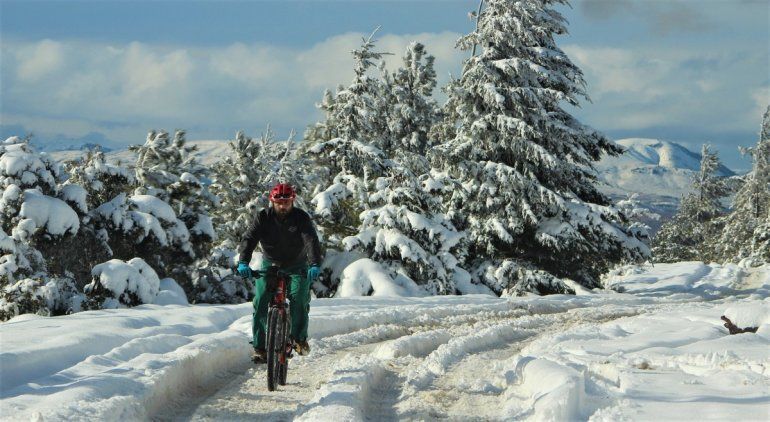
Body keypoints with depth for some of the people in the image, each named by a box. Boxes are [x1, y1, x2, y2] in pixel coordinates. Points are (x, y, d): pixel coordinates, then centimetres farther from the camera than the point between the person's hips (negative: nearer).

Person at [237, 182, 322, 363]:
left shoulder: (301, 218, -14)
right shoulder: (263, 217, -11)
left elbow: (312, 241, -27)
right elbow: (249, 238, -22)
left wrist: (314, 265, -45)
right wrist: (243, 262, -40)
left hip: (296, 267, -1)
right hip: (269, 265, 1)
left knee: (299, 299, -22)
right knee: (260, 302, -15)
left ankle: (299, 338, -1)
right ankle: (260, 347, -8)